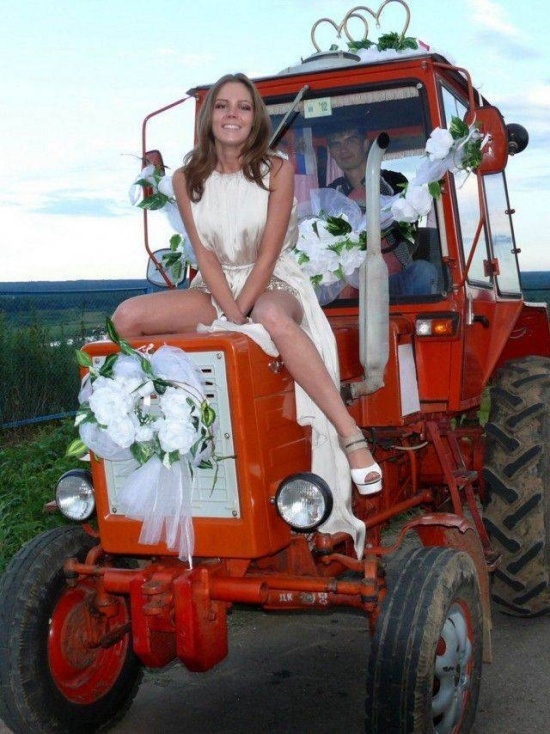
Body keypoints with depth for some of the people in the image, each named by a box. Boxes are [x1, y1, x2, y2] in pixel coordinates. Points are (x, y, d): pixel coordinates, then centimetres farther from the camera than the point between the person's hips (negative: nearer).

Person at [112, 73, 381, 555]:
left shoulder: (277, 170, -3)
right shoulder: (188, 179, 5)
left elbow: (269, 253, -10)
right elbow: (205, 255, -3)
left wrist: (242, 314, -20)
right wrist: (232, 319, -16)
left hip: (276, 286, -4)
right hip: (217, 290, 4)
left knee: (273, 318, -43)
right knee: (128, 316, -22)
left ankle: (352, 437, -44)